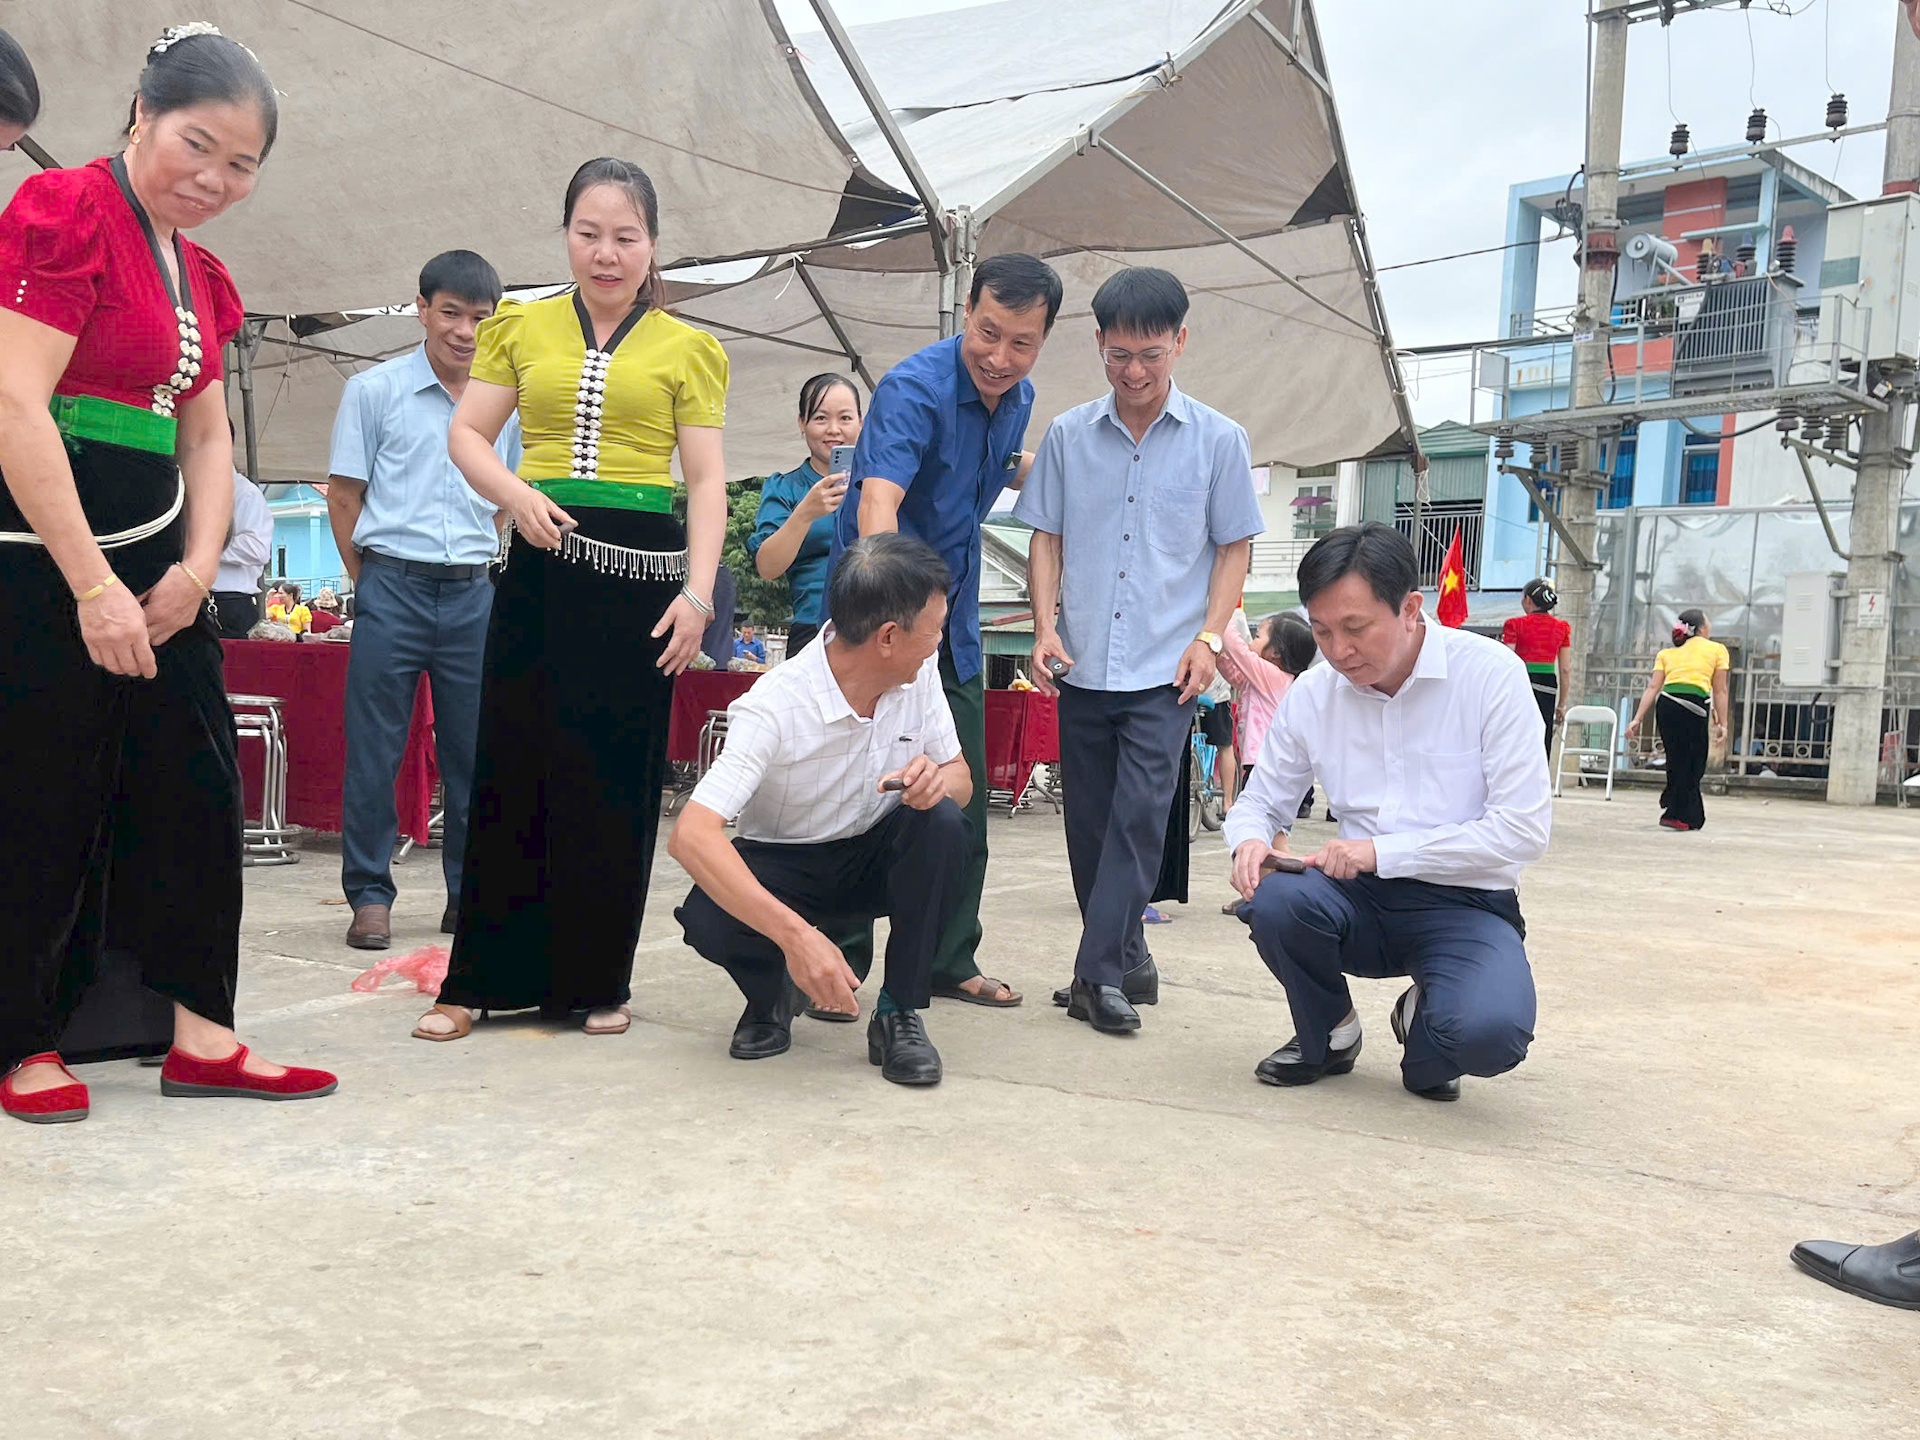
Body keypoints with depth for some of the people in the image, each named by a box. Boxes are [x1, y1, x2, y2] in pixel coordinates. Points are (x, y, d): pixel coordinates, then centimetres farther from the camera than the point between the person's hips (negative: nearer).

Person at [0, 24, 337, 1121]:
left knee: (199, 789, 8)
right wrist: (94, 587, -21)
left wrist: (196, 566, -1)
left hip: (154, 561, 9)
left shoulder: (201, 276, 15)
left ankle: (203, 1034, 16)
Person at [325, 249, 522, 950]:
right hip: (392, 586, -3)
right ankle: (369, 895, 8)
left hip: (474, 595, 3)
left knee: (473, 753, 7)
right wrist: (371, 584, 3)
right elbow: (343, 494, 4)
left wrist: (481, 578, 13)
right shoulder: (374, 390, 2)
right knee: (374, 751, -1)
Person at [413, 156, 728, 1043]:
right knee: (512, 770, 2)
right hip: (542, 562, 2)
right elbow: (466, 434, 12)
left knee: (616, 781, 2)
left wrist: (698, 592, -9)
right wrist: (515, 494, -9)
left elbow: (706, 480, 2)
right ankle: (483, 978, 12)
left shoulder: (685, 348, 7)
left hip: (640, 568, -1)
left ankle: (598, 981, 14)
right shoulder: (523, 329, 12)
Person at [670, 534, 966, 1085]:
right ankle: (771, 994, 1)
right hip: (781, 869, -4)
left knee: (942, 823, -28)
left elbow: (959, 775, -2)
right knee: (708, 921, -35)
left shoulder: (920, 671, -12)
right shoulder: (775, 708, -29)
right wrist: (794, 934, -50)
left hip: (874, 862, 4)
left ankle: (899, 1016, -12)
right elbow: (690, 836, -38)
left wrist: (939, 780, -29)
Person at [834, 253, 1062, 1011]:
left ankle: (949, 961, 25)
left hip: (953, 623, 7)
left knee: (964, 800, 11)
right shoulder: (915, 388, -21)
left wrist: (1033, 470, 7)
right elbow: (876, 505, -38)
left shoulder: (1018, 399, 3)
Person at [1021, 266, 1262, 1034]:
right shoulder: (1067, 435, 6)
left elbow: (1234, 546, 6)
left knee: (1139, 815, -11)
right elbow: (1045, 537, 10)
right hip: (1082, 663, 3)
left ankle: (1099, 973, -5)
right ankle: (1125, 955, 24)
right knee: (1088, 821, 8)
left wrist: (1209, 636, -6)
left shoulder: (1217, 440, 2)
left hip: (1165, 668, -3)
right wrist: (1046, 624, -3)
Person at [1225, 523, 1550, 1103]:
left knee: (1489, 1033, -33)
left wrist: (1382, 850, -21)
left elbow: (1524, 829, -15)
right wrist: (1251, 841, -15)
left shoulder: (1490, 674, -13)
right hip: (1362, 902, 4)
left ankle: (1424, 1023, 7)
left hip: (1465, 905, -3)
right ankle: (1325, 1035, 4)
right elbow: (1260, 801, 10)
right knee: (1276, 898, -30)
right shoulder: (1312, 694, -1)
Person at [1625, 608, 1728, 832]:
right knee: (1692, 764, 7)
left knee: (1678, 762, 15)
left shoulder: (1666, 653, 22)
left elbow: (1653, 687, 10)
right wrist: (1722, 724, 9)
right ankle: (1675, 814, 3)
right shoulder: (1717, 650, 15)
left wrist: (1637, 718, 5)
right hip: (1693, 707, -4)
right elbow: (1720, 691, 9)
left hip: (1666, 705, 4)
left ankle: (1692, 816, 24)